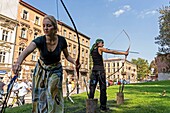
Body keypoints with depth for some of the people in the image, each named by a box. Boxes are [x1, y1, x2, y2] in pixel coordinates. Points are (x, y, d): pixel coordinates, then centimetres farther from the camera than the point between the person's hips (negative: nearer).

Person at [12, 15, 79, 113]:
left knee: (53, 96, -7)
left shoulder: (61, 40, -19)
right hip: (41, 70, 1)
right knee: (40, 96, 7)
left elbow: (67, 55, -4)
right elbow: (27, 51, -42)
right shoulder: (40, 40, -24)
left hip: (55, 70, 0)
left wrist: (74, 62, -24)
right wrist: (18, 62, -62)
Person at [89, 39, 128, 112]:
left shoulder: (92, 50, 15)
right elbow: (112, 52, -2)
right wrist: (124, 53, 2)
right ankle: (103, 107, 4)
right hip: (100, 70, -6)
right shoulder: (100, 49, -3)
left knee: (92, 87, 6)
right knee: (103, 88, -1)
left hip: (94, 70, 7)